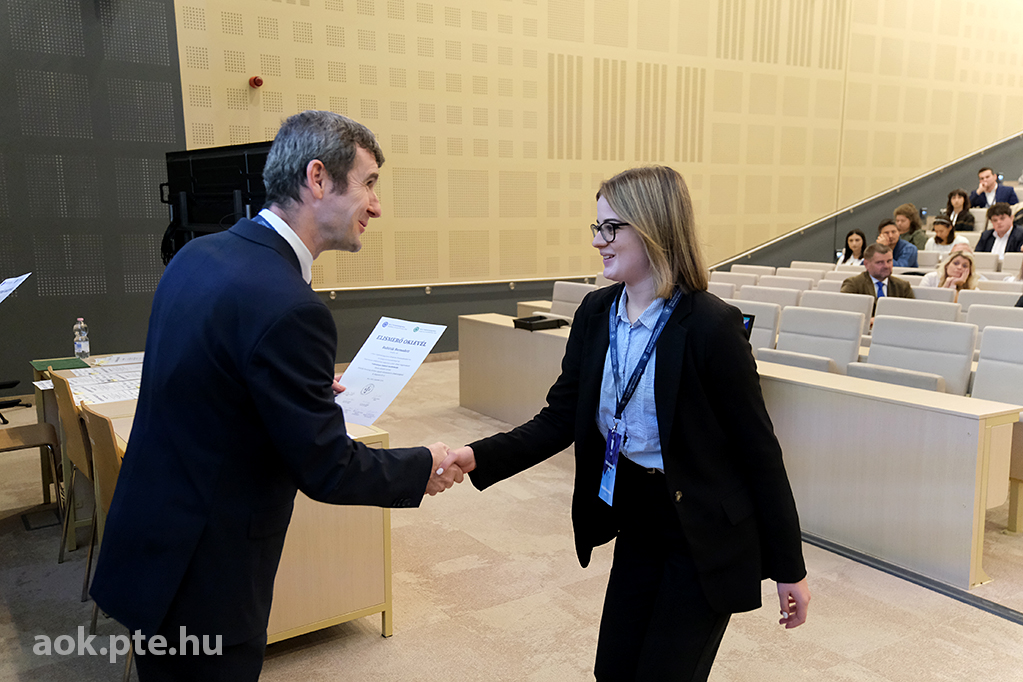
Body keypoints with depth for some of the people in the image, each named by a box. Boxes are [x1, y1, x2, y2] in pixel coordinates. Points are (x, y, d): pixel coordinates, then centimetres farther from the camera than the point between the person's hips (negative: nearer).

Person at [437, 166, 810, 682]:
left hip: (704, 537, -6)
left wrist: (789, 568, -8)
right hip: (637, 526, 6)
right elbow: (560, 420, -4)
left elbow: (758, 446, -15)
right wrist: (475, 457, -19)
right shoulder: (596, 314, -2)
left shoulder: (711, 325, -20)